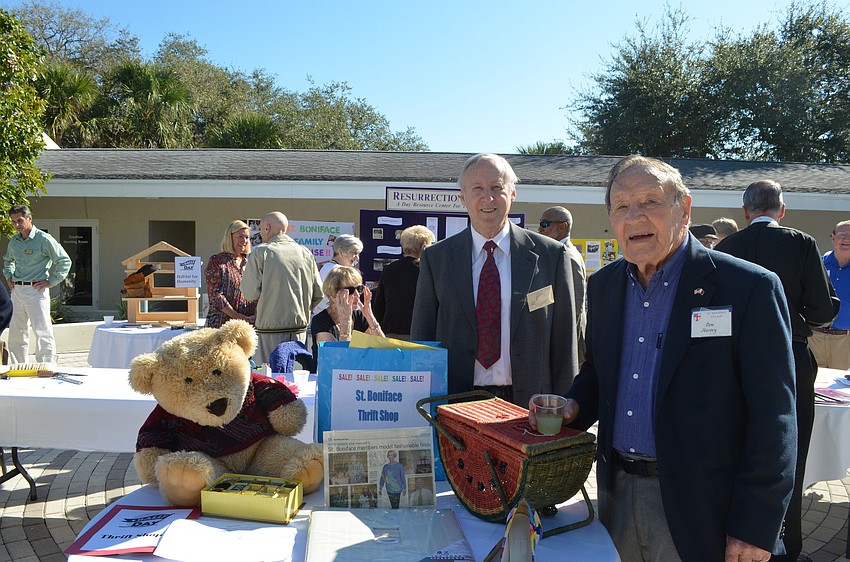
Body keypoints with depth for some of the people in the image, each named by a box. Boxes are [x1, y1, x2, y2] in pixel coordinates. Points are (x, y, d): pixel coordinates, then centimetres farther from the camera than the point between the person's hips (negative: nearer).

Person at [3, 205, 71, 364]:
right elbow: (8, 260, 34)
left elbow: (65, 261, -9)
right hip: (16, 290, 7)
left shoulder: (43, 239, -8)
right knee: (16, 333, 11)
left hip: (36, 290, -7)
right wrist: (8, 277, 18)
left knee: (42, 332, -7)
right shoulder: (13, 241, 12)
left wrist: (51, 282, -11)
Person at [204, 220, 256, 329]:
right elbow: (215, 295, -8)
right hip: (221, 323, -4)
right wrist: (238, 317, -14)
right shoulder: (216, 261, 0)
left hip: (248, 323, 4)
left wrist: (256, 314, -3)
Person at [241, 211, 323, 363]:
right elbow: (318, 294, 6)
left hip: (270, 330, -4)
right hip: (300, 329, 5)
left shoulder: (261, 252, -6)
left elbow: (250, 293, -9)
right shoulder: (306, 253, 7)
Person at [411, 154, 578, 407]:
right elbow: (421, 337, 6)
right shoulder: (436, 258, 3)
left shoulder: (550, 255, 0)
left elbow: (564, 342, 3)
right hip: (456, 405, 1)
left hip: (529, 406, 0)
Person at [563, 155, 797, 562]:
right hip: (617, 494, 5)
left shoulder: (749, 287, -13)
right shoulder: (603, 285, 4)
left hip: (698, 507, -5)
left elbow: (773, 418, -13)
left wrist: (755, 528, -14)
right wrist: (574, 406, -5)